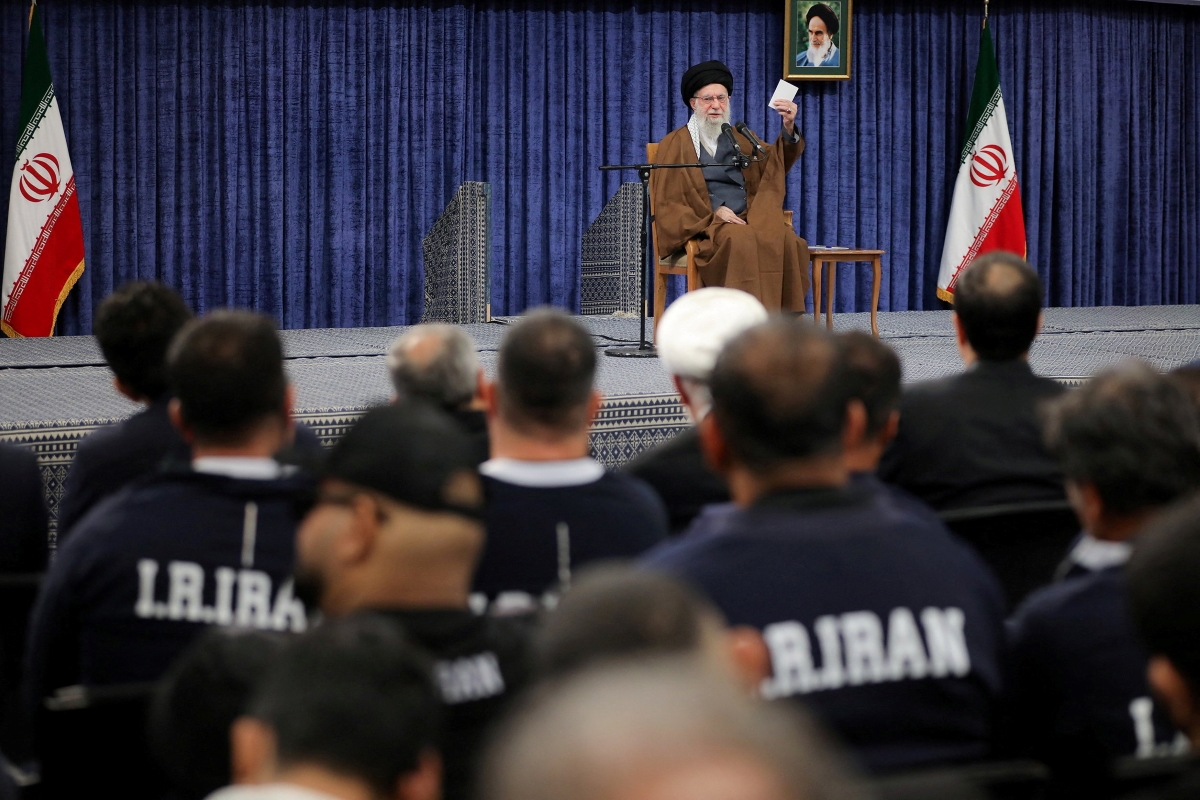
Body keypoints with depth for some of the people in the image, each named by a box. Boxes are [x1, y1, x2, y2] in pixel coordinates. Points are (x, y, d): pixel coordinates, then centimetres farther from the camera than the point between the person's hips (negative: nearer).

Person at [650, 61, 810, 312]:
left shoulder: (741, 138, 22)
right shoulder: (675, 144, 10)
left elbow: (774, 165, 6)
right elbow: (667, 204, 3)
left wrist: (789, 129, -12)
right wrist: (714, 213, -11)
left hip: (749, 220, 4)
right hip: (703, 226, -4)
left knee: (788, 241, -29)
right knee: (742, 241, -37)